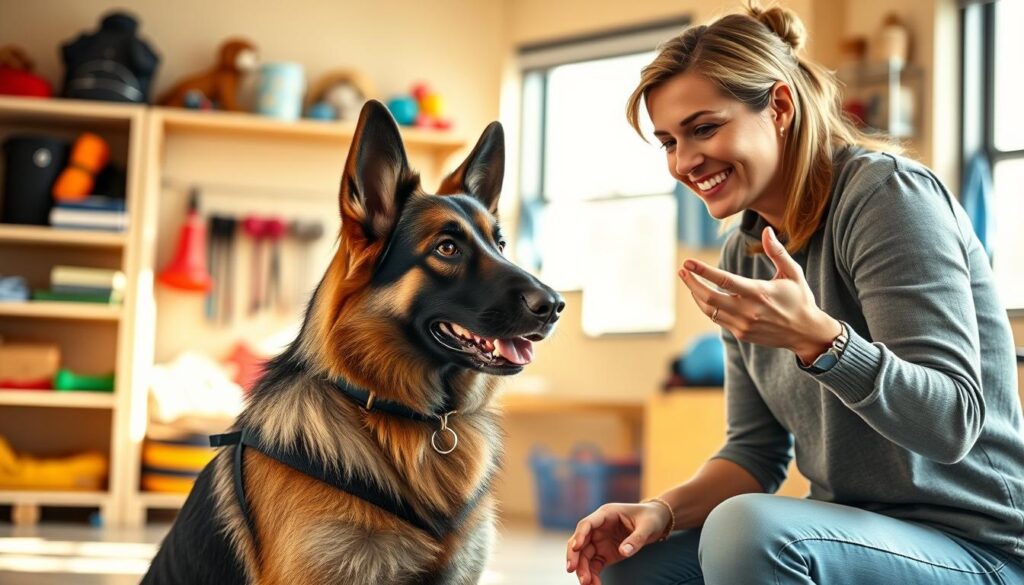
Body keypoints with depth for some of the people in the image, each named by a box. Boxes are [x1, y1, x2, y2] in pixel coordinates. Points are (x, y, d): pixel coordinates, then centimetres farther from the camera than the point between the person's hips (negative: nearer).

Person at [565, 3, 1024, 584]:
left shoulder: (886, 193, -16)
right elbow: (758, 451, 9)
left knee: (748, 528, -31)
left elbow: (953, 423, -21)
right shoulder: (744, 254, 7)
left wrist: (816, 336, -35)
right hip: (852, 534, 7)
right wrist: (663, 511, -9)